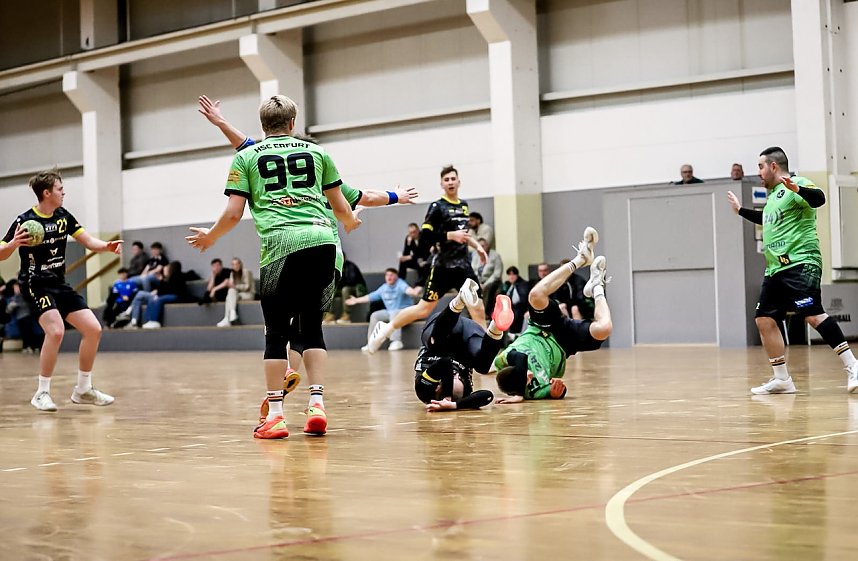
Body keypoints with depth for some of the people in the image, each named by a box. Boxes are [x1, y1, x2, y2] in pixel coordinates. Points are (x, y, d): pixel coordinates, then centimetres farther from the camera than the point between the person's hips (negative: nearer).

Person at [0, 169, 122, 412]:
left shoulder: (63, 216, 4)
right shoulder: (25, 220, -13)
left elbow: (88, 241, 6)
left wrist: (107, 246, -14)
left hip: (59, 284, 7)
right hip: (35, 284, -7)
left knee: (93, 329, -1)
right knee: (56, 331, -28)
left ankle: (83, 390, 15)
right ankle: (42, 393, -13)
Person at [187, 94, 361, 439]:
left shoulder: (246, 157, 14)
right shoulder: (316, 152, 20)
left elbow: (233, 214, 8)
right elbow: (341, 208, 24)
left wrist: (209, 238, 27)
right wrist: (351, 224, 47)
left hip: (281, 243, -2)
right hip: (322, 241, 2)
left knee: (276, 331, 4)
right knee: (311, 325, 13)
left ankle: (275, 415, 0)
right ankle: (317, 404, 3)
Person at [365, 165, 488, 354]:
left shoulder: (464, 205, 14)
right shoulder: (437, 207, -7)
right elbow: (424, 238, -14)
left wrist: (476, 246, 23)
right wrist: (450, 235, -20)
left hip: (464, 265, 6)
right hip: (443, 267, -6)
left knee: (478, 309, -1)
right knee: (424, 308, -4)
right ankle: (385, 329, 13)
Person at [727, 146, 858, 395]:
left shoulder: (797, 184, -7)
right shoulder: (773, 194, 21)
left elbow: (819, 199, -28)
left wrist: (798, 189, -46)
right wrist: (740, 210, 50)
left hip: (800, 264, -10)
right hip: (775, 269, 10)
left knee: (813, 315, -22)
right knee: (764, 319, 6)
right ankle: (781, 379, 13)